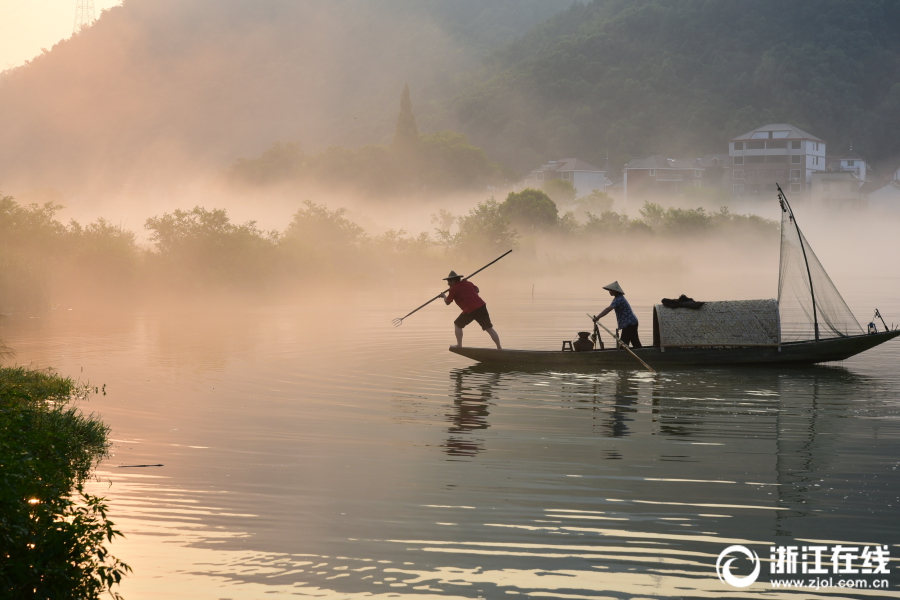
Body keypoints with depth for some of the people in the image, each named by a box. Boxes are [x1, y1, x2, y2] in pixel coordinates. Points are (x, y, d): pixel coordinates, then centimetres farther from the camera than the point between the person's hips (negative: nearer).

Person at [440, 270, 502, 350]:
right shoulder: (468, 283, 19)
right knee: (489, 328, 10)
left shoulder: (453, 289, 0)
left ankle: (459, 345, 13)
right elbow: (477, 290, 36)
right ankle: (499, 348, 7)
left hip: (470, 310, -6)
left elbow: (447, 302, 10)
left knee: (457, 325, 17)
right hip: (482, 306, 6)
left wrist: (444, 296, 30)